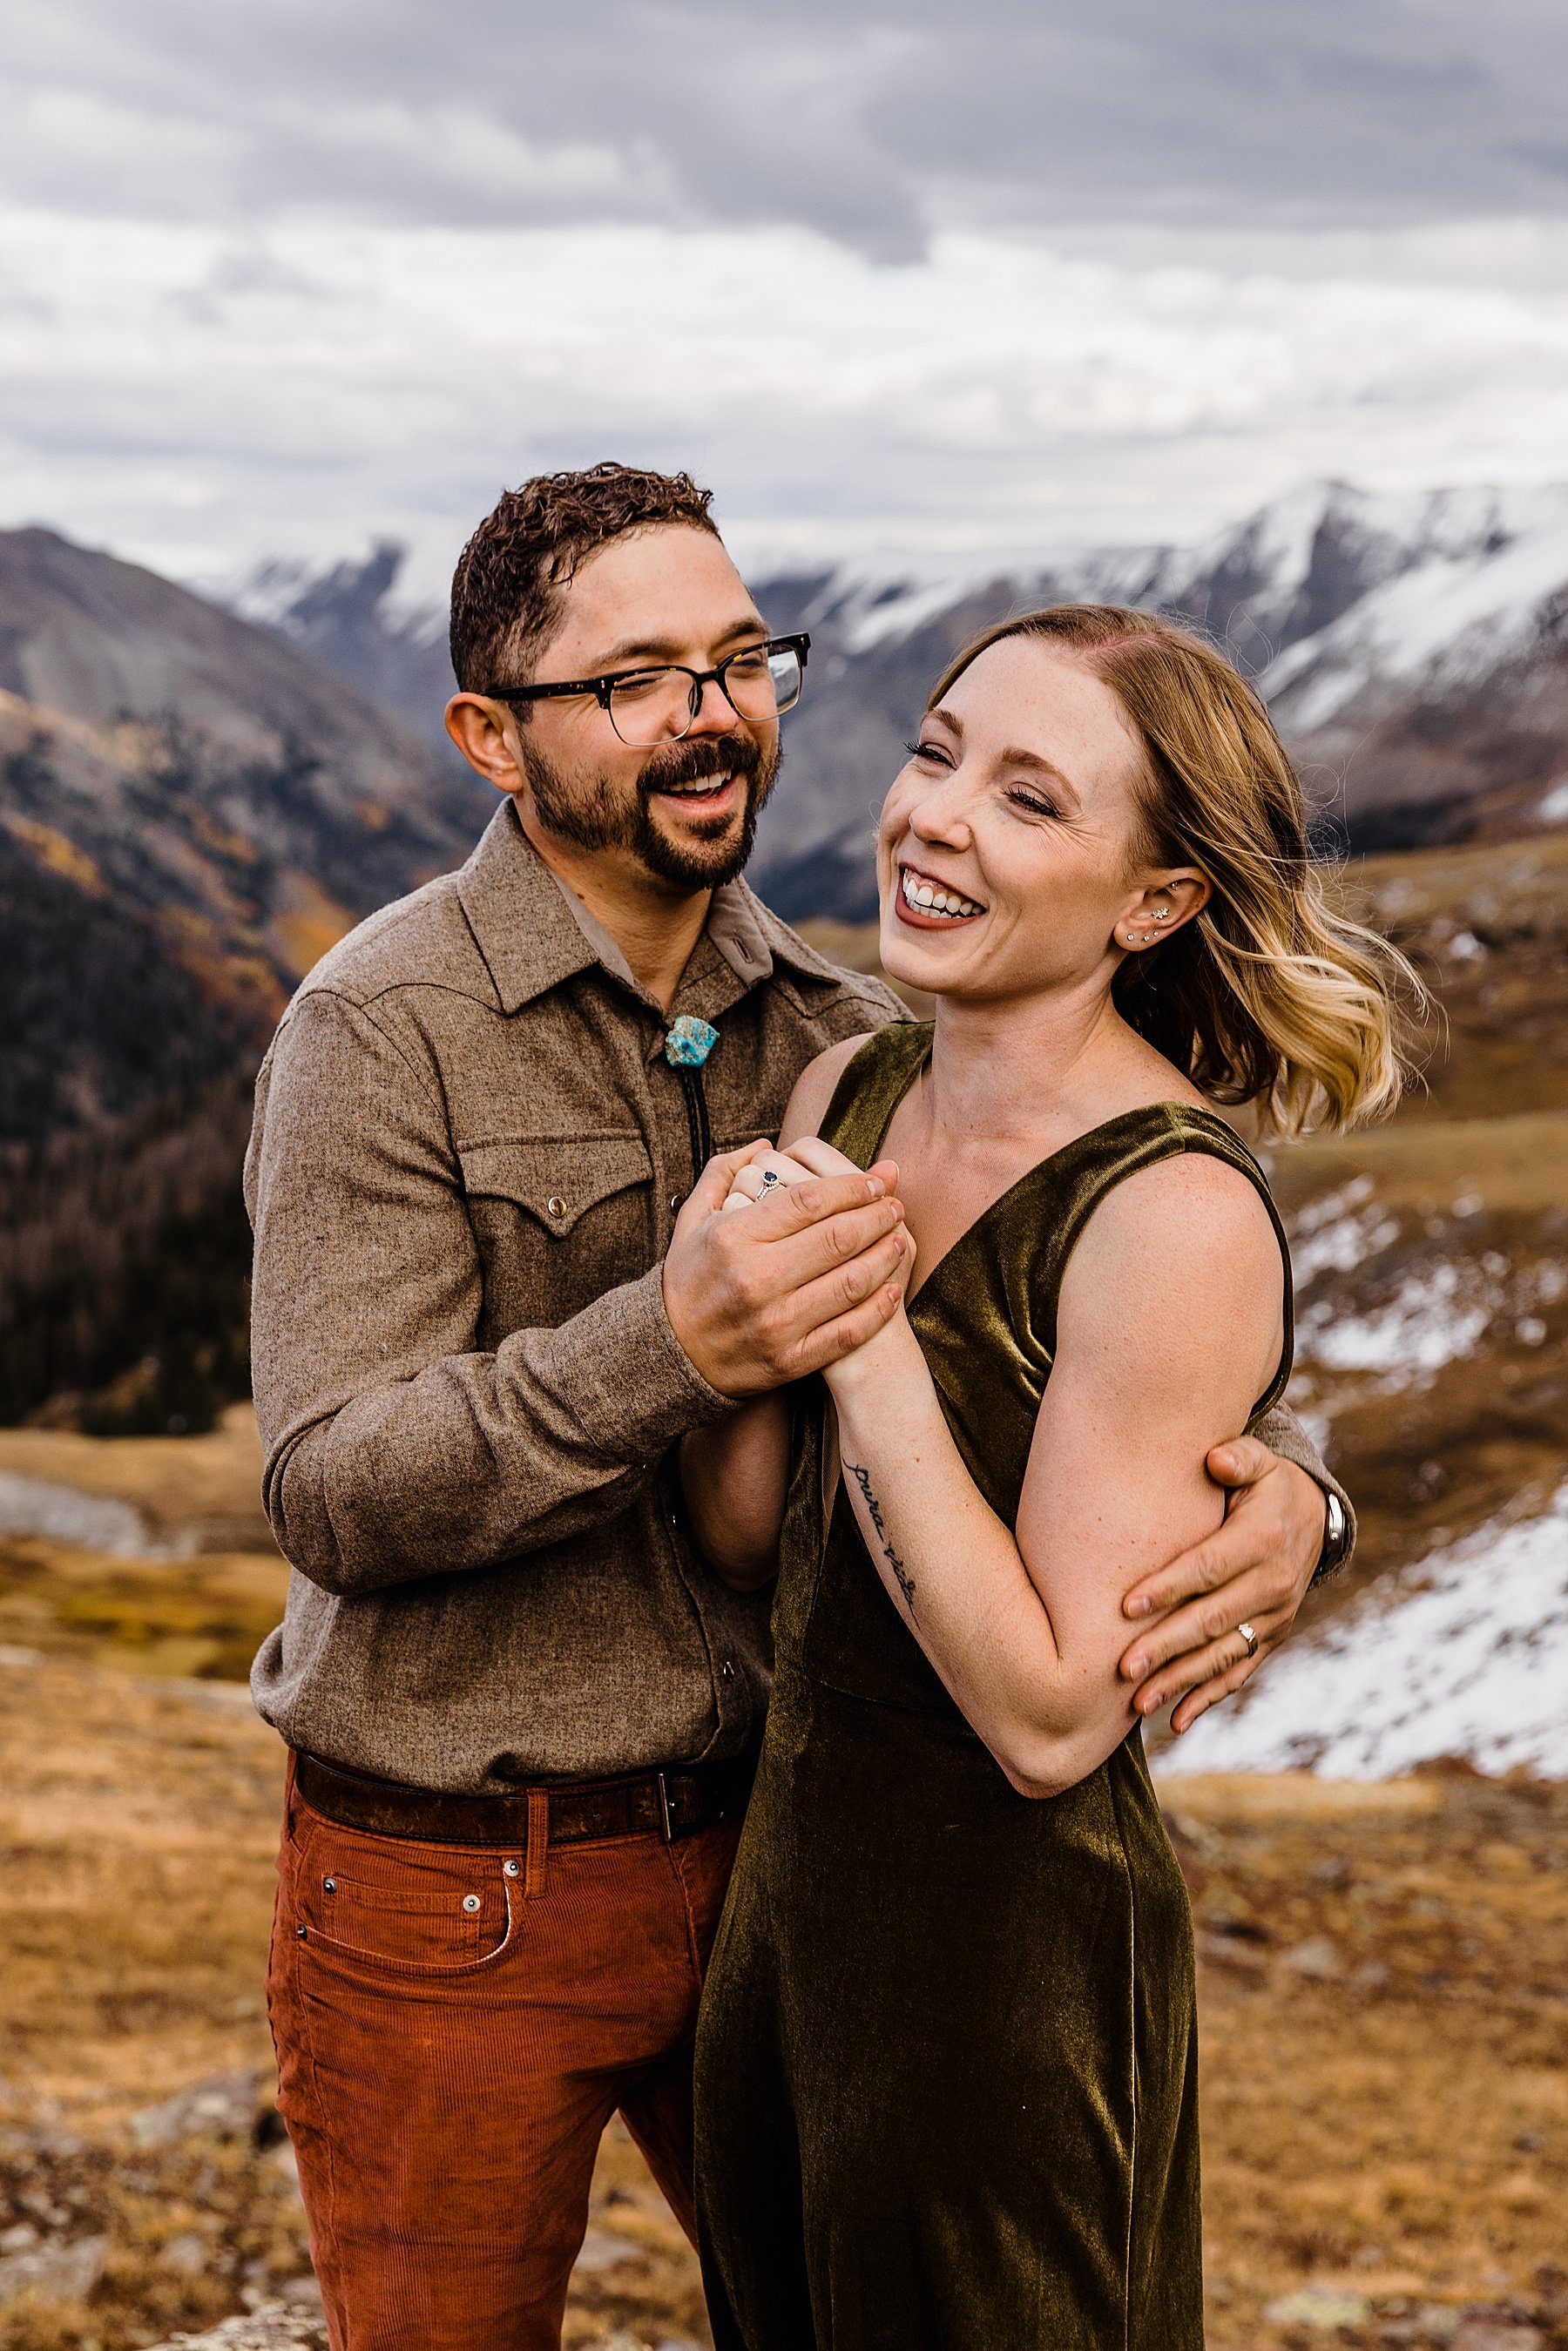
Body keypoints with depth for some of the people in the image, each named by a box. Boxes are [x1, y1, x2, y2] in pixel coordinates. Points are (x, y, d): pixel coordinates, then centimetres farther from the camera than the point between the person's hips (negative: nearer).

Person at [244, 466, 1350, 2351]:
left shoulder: (840, 1027, 1)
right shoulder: (384, 1028, -14)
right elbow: (333, 1491, -21)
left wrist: (1280, 1476, -22)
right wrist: (669, 1347, -37)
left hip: (755, 1834, 5)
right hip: (452, 1892, -4)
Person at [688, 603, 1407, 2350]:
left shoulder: (1174, 1213, -23)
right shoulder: (846, 1094, 0)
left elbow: (1051, 1717, -23)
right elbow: (740, 1535, 4)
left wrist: (866, 1340, -26)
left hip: (1009, 1953, -7)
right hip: (790, 1877, 7)